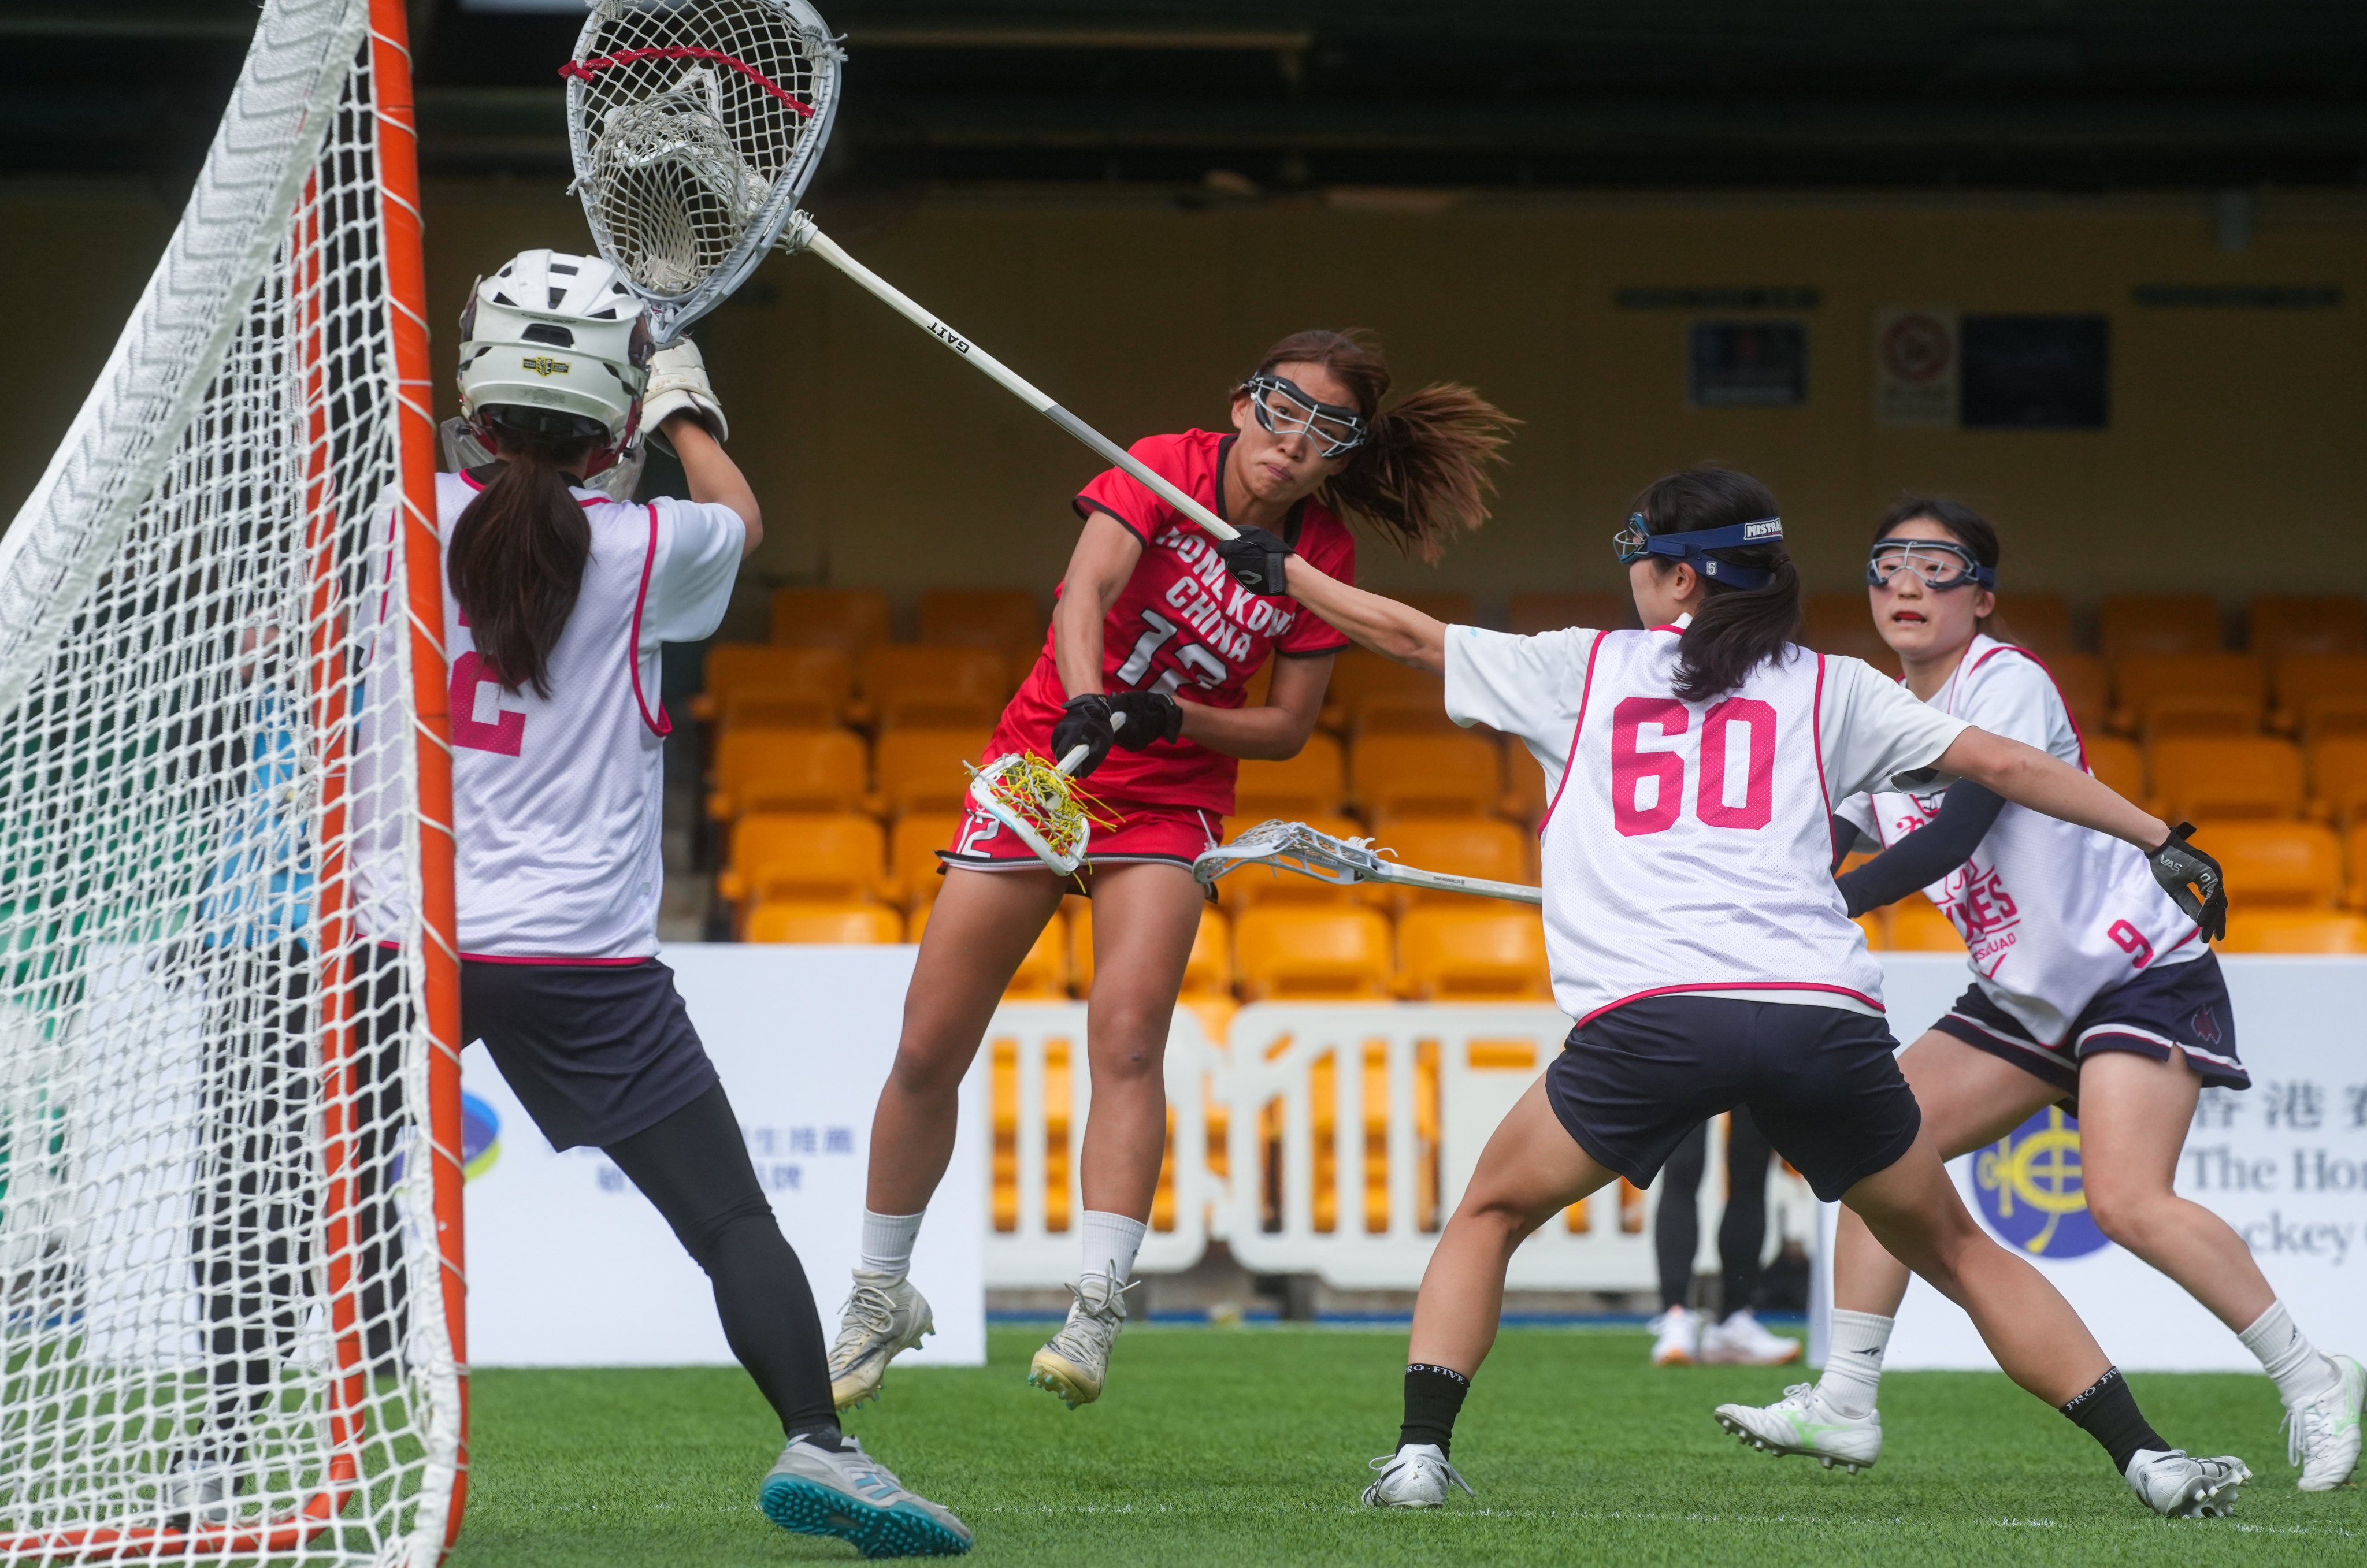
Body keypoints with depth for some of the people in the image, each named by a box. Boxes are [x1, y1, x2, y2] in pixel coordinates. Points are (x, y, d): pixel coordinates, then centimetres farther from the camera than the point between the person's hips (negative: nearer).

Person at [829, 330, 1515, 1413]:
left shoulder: (1323, 554, -7)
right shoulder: (1163, 470, -14)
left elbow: (1288, 725, -2)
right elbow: (1088, 590, -29)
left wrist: (1175, 717, -21)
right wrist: (1088, 704, -48)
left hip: (1168, 804, 1)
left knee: (1127, 1038, -23)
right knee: (926, 1054, 1)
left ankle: (1096, 1309, -26)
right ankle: (880, 1298, 19)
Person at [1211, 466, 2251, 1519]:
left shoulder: (1580, 670, 20)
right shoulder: (1829, 689, 20)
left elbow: (1410, 635, 31)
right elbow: (2001, 764, 17)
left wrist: (1280, 570, 47)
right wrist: (2162, 841, 25)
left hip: (1649, 1017, -1)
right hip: (1823, 1016, 1)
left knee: (1490, 1213, 21)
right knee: (1952, 1247, 16)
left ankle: (1419, 1454, 6)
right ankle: (2149, 1461, 6)